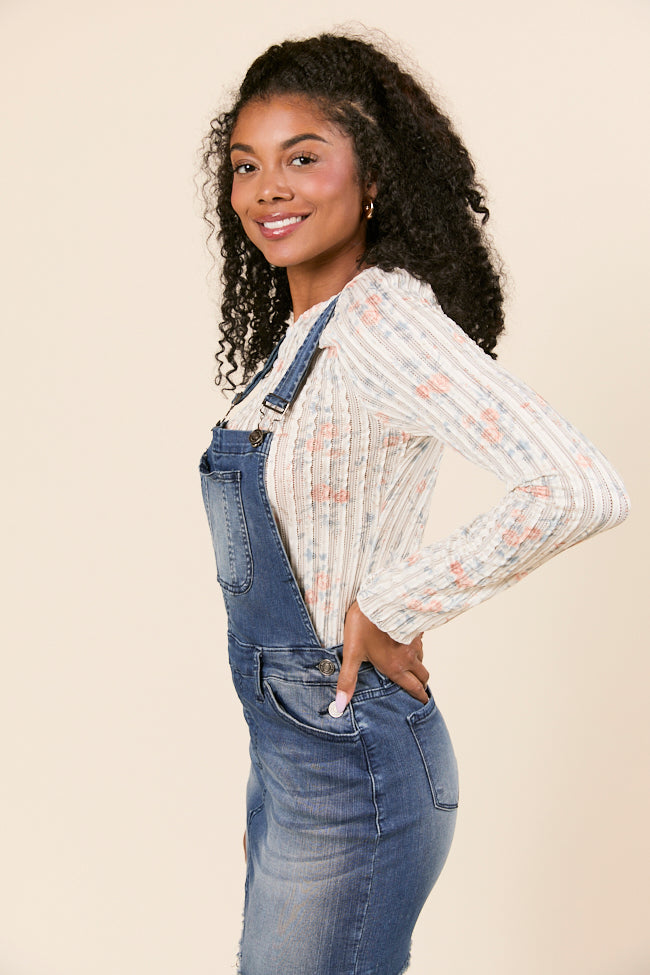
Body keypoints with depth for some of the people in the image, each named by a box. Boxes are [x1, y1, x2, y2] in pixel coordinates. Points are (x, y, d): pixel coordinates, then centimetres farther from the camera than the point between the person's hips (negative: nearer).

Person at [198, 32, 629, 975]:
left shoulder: (383, 316, -20)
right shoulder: (295, 333, 7)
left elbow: (581, 490, -33)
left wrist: (390, 610, -22)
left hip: (350, 768, -9)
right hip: (286, 750, 9)